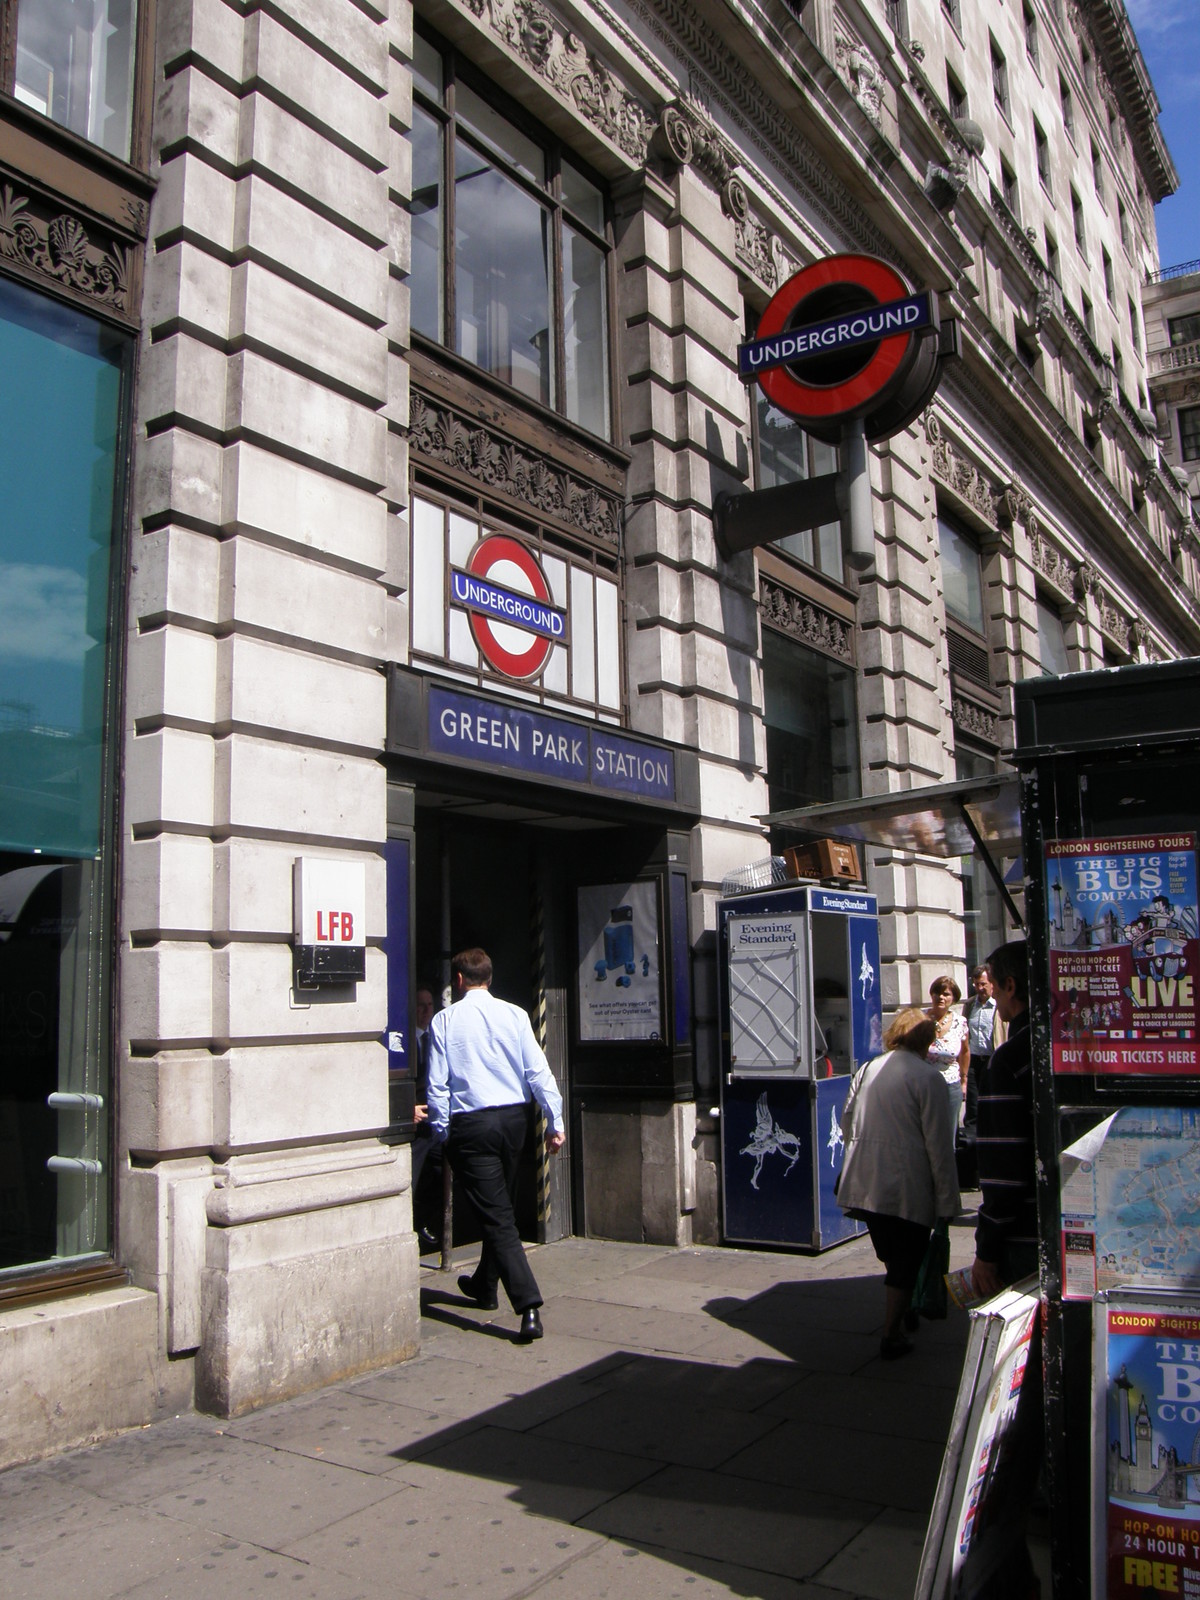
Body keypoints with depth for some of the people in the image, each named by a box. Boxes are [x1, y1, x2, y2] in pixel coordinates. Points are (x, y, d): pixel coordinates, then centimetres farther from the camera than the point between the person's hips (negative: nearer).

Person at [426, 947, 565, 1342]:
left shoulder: (445, 1020, -5)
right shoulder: (515, 1015, 0)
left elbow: (437, 1083, -6)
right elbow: (538, 1072, -1)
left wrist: (442, 1131, 4)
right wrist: (555, 1122, 4)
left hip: (470, 1124, -4)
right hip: (514, 1118, 4)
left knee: (497, 1216, -2)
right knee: (501, 1208, 21)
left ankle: (529, 1306, -13)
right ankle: (485, 1286, 40)